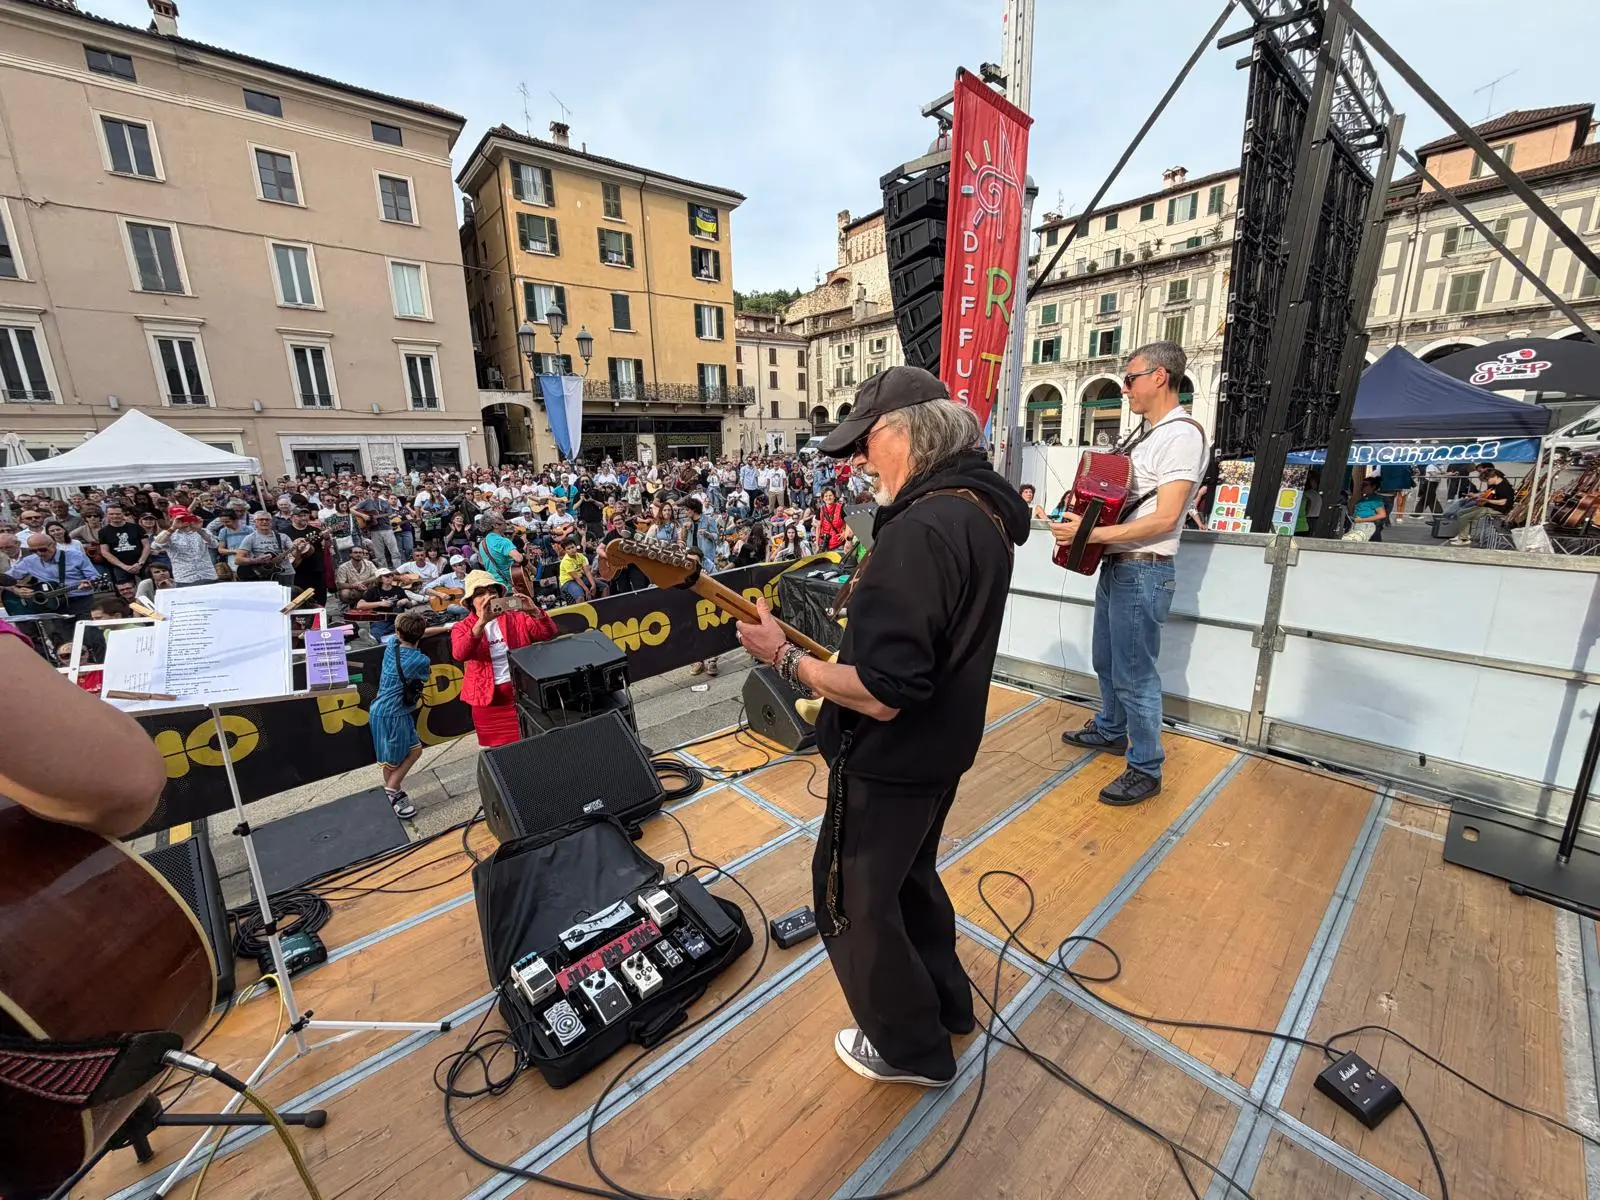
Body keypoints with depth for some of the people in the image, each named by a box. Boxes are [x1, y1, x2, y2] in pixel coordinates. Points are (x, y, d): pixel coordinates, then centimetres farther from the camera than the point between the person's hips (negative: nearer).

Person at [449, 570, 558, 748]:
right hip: (489, 699, -1)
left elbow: (549, 633, -7)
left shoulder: (516, 618, 3)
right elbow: (460, 654, -21)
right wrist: (482, 622, -35)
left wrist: (534, 611, -26)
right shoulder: (462, 628, 0)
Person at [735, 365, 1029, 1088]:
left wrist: (784, 657, -21)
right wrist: (867, 606, 11)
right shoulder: (983, 507, 2)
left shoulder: (917, 533, -30)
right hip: (944, 742, 10)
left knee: (852, 900, 15)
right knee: (909, 872, 30)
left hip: (891, 762, -9)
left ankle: (913, 1049, 38)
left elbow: (880, 695, -32)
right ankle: (946, 1001, 52)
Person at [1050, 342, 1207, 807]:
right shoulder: (1147, 434, 15)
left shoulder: (1182, 434, -15)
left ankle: (1147, 769, 14)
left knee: (1135, 674, -1)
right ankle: (1110, 730, 40)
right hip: (1115, 566, 10)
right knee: (1107, 660, 21)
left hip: (1143, 572, -10)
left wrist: (1088, 534, -26)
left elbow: (1165, 518, -23)